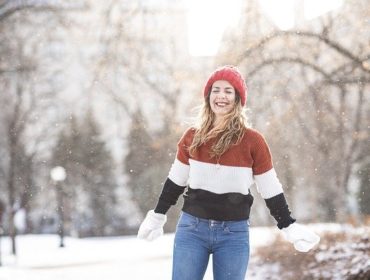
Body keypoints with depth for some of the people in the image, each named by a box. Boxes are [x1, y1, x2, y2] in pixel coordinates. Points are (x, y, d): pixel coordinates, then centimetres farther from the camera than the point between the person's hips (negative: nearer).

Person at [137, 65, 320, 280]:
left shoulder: (252, 141, -4)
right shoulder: (193, 137, 3)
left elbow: (271, 190, 1)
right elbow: (176, 181, 14)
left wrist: (289, 227, -1)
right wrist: (157, 217, 19)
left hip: (234, 233, -2)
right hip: (192, 228, 2)